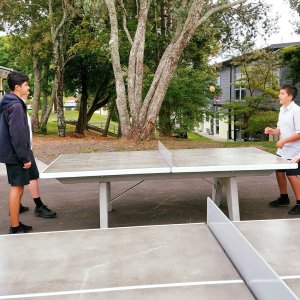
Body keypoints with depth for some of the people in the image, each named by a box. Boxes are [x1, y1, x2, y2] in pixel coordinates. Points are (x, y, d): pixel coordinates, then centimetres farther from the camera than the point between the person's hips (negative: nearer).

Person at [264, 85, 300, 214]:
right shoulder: (282, 110, 8)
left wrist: (284, 141, -23)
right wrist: (272, 131, -1)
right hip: (282, 150, 8)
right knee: (279, 172, 13)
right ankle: (284, 198, 30)